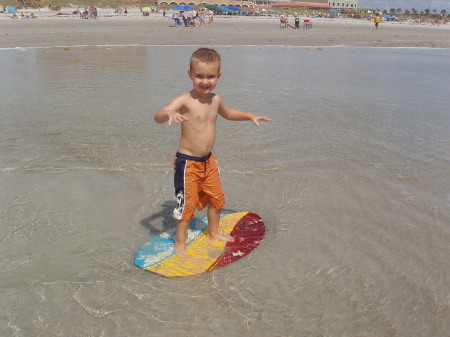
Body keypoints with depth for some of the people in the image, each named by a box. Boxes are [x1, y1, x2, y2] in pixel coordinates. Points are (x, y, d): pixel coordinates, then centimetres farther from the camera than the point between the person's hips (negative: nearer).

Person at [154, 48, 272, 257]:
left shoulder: (215, 100, 3)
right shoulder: (184, 101, -18)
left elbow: (228, 113, 26)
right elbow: (158, 117, -31)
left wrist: (250, 116, 16)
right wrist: (169, 114, -53)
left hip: (208, 160, 7)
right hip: (187, 162, -7)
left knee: (217, 198, 18)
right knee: (187, 203, -1)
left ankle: (213, 233, 42)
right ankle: (180, 243, 20)